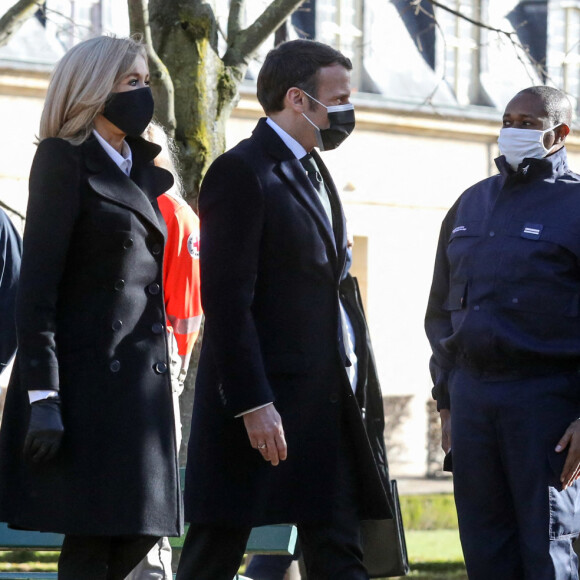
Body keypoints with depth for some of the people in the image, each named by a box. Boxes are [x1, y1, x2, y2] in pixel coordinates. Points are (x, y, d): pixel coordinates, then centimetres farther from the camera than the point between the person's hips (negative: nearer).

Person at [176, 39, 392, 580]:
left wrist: (343, 377, 12)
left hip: (324, 400, 9)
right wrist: (253, 404, -22)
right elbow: (226, 300, -18)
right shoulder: (241, 172, -12)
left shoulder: (313, 172, 17)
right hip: (257, 398, -9)